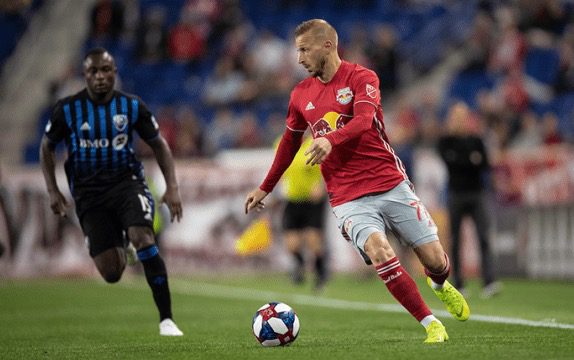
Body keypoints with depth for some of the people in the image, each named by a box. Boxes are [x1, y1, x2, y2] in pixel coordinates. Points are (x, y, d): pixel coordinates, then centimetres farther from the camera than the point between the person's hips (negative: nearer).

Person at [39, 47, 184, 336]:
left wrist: (172, 187, 0)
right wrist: (52, 190, 2)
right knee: (111, 274, -6)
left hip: (126, 181, 0)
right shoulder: (67, 109, -4)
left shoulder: (132, 106, -3)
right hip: (89, 194, 0)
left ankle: (166, 319, -24)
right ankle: (118, 249, 38)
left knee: (142, 237, -30)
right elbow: (47, 147, 11)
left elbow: (158, 144, 9)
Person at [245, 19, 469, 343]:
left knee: (435, 260, -3)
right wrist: (265, 188, 29)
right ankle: (431, 325, -16)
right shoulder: (301, 95, 10)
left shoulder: (361, 77, -4)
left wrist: (330, 140, -41)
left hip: (392, 185, -2)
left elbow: (363, 120, -22)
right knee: (379, 252, -27)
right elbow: (289, 142, 25)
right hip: (349, 199, 2)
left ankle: (440, 286, 37)